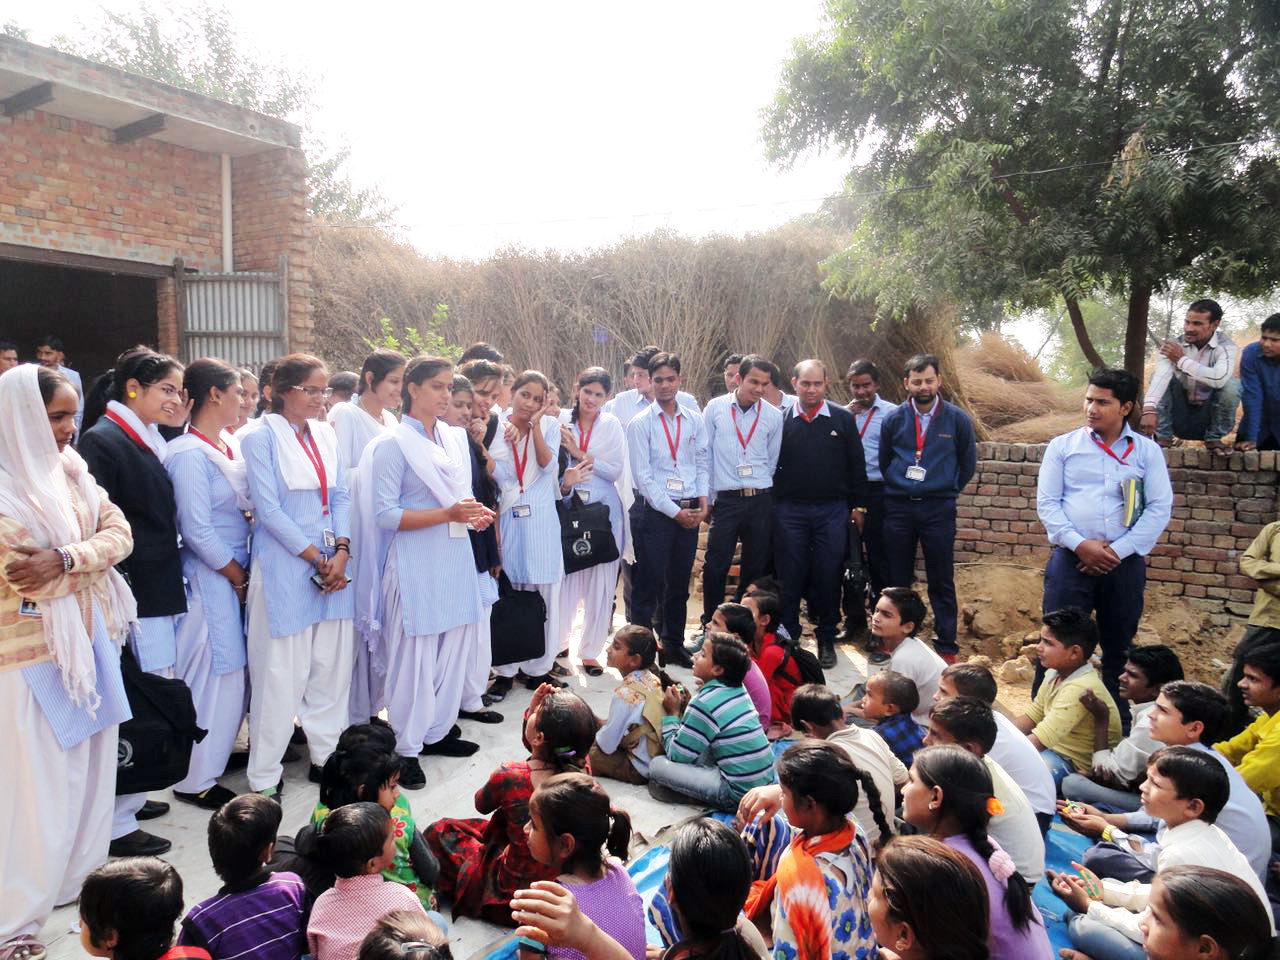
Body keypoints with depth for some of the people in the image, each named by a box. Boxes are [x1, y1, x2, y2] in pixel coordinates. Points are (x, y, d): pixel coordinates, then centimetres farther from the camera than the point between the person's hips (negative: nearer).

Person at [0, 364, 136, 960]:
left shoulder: (70, 470, 7)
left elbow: (119, 532, -2)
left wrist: (66, 558, -18)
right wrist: (93, 557, -10)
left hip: (88, 643, 6)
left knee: (91, 767, 16)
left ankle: (80, 878, 34)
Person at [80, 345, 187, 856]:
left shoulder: (149, 440, 14)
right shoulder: (102, 441, -13)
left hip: (160, 592, 9)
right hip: (134, 597, -9)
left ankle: (130, 796, 32)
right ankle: (116, 825, 9)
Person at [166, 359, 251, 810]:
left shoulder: (231, 446, 8)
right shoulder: (188, 454, -15)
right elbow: (197, 531, -17)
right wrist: (237, 576, -9)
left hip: (236, 575, 7)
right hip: (210, 581, -7)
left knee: (233, 676, 15)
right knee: (211, 679, 1)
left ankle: (217, 755, 33)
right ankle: (194, 781, 17)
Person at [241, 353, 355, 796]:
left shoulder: (326, 435, 12)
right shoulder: (262, 438, -6)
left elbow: (341, 496, 10)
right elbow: (268, 509, -11)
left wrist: (341, 552, -5)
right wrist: (315, 557, -11)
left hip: (333, 564, 6)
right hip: (284, 568, -5)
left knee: (332, 664, 10)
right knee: (281, 672, -1)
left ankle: (326, 754, 25)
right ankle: (264, 776, 13)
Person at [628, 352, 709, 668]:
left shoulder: (695, 420, 7)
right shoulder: (641, 423, -6)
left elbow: (703, 462, 13)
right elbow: (643, 476, -9)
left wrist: (702, 498, -2)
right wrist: (674, 512, -12)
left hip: (690, 512, 5)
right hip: (654, 511, -4)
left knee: (679, 583, 15)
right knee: (648, 583, -1)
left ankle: (673, 645, 30)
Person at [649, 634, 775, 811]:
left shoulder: (705, 703, -19)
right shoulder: (738, 690, 5)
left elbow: (676, 755, -12)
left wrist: (673, 713, -1)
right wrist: (684, 706, 4)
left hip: (739, 794, -9)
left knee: (657, 765, -10)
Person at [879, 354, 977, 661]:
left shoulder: (957, 419, -1)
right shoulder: (893, 420, 2)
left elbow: (968, 465, 10)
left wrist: (944, 492, 11)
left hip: (939, 509, -1)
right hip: (898, 508, 2)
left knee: (942, 583, 4)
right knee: (897, 580, 9)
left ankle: (947, 647, 14)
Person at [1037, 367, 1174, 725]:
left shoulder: (1147, 451, 6)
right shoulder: (1062, 446, 5)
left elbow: (1160, 508, -1)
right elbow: (1046, 502, 0)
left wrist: (1119, 551, -10)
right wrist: (1079, 544, -12)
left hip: (1125, 563, 1)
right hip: (1071, 559, -1)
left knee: (1120, 646, 11)